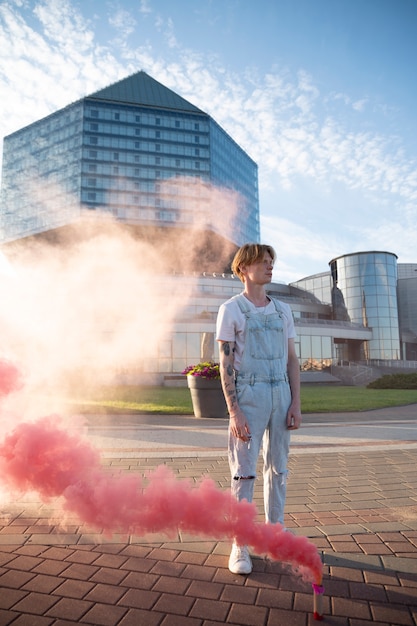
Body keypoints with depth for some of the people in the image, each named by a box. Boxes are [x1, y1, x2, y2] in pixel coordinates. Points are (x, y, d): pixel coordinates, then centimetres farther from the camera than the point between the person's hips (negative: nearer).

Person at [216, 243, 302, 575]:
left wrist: (296, 403, 3)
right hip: (248, 396, -4)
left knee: (278, 469, 13)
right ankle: (240, 544, 13)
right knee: (244, 471, 0)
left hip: (281, 395, 5)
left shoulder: (283, 310, 11)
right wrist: (234, 411, -12)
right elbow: (225, 364, -6)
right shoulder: (231, 309, -2)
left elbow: (292, 360, 11)